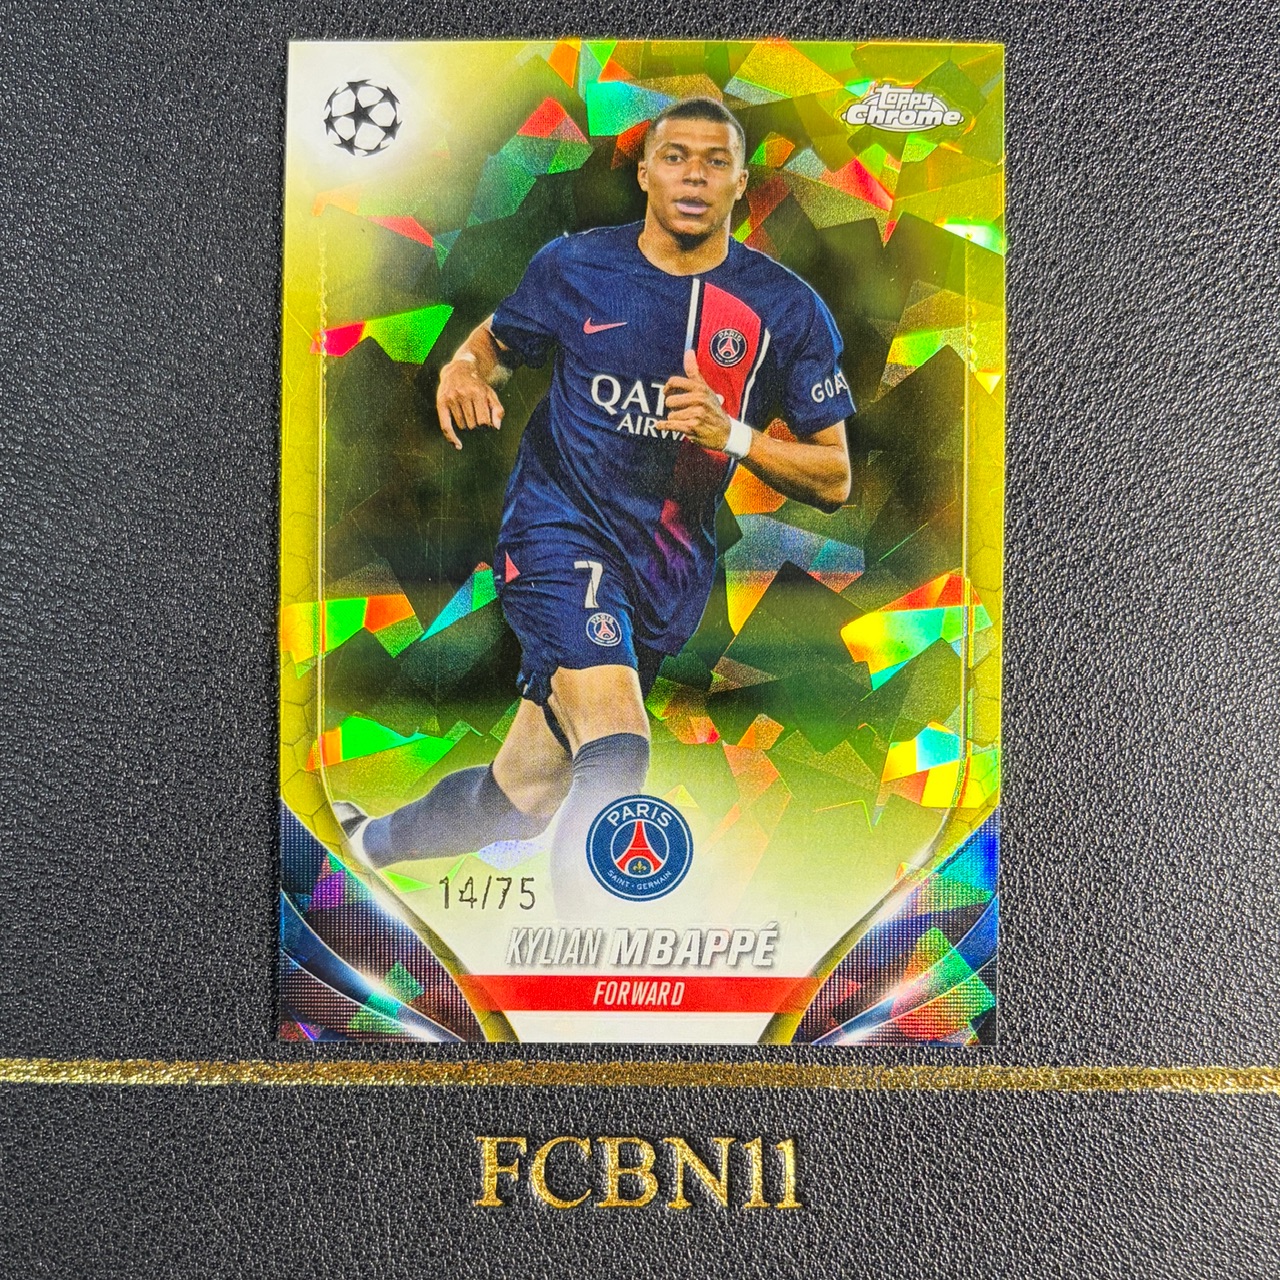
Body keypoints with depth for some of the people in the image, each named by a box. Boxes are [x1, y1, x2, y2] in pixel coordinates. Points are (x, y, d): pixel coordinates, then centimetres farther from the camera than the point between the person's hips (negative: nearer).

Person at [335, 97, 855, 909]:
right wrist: (463, 369, -5)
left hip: (669, 567, 2)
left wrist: (731, 434, -19)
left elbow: (835, 481, -1)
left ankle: (376, 841, 40)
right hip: (562, 523, -2)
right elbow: (500, 339, 19)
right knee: (617, 753, -27)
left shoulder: (789, 309, -2)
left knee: (525, 793, 10)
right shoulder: (575, 265, 1)